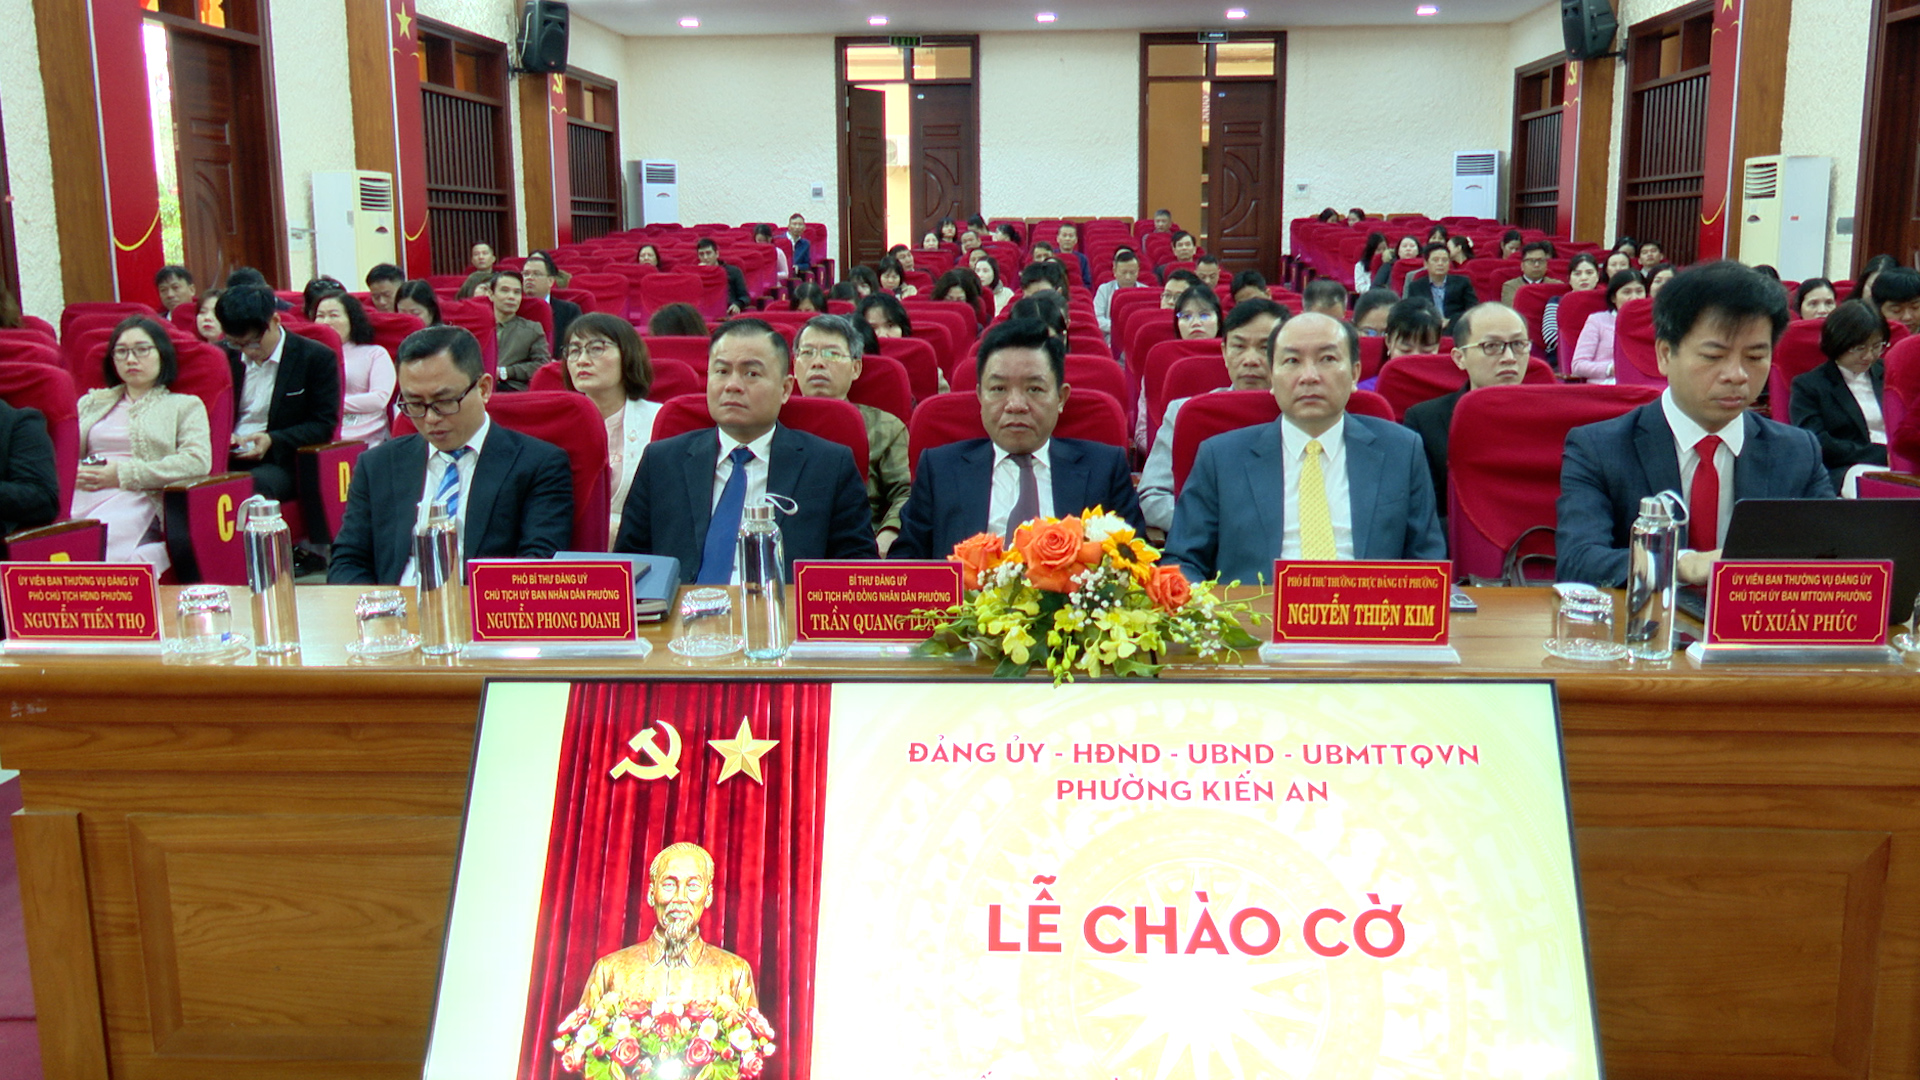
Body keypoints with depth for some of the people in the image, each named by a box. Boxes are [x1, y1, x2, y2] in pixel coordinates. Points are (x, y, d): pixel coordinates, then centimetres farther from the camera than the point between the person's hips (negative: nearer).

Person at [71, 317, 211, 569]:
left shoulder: (184, 405, 17)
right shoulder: (92, 402, 31)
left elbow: (198, 461, -2)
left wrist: (123, 474, -8)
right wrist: (75, 475, -4)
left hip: (136, 503, -3)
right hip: (80, 501, 3)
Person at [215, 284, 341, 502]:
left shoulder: (316, 358, 0)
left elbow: (324, 426, -2)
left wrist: (273, 441, -16)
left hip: (278, 463, -3)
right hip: (227, 459, 4)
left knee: (257, 484, -39)